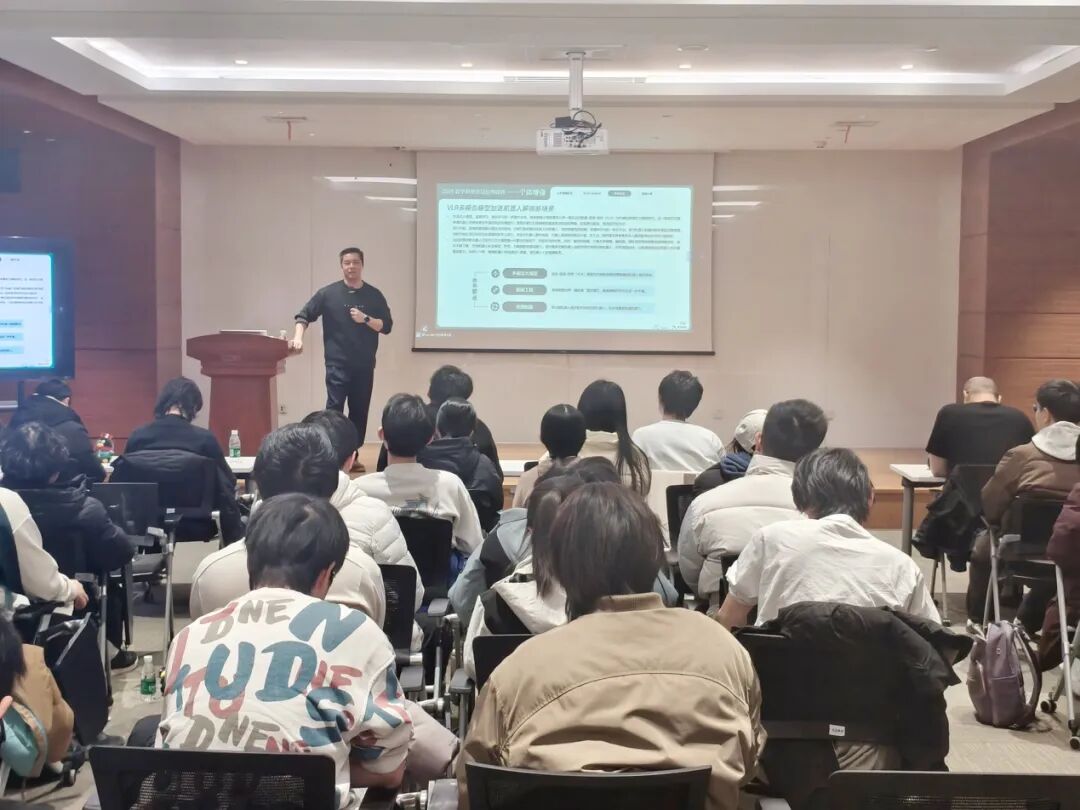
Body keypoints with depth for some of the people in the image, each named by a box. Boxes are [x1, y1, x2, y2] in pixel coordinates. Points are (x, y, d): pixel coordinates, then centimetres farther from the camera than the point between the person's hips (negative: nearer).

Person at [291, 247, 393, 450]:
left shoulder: (374, 296, 6)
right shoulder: (328, 293, 1)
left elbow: (386, 326, 4)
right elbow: (304, 316, 3)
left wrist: (365, 319, -12)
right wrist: (298, 338, -13)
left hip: (364, 365, 2)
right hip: (337, 364, -2)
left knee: (359, 412, 7)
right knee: (334, 409, -11)